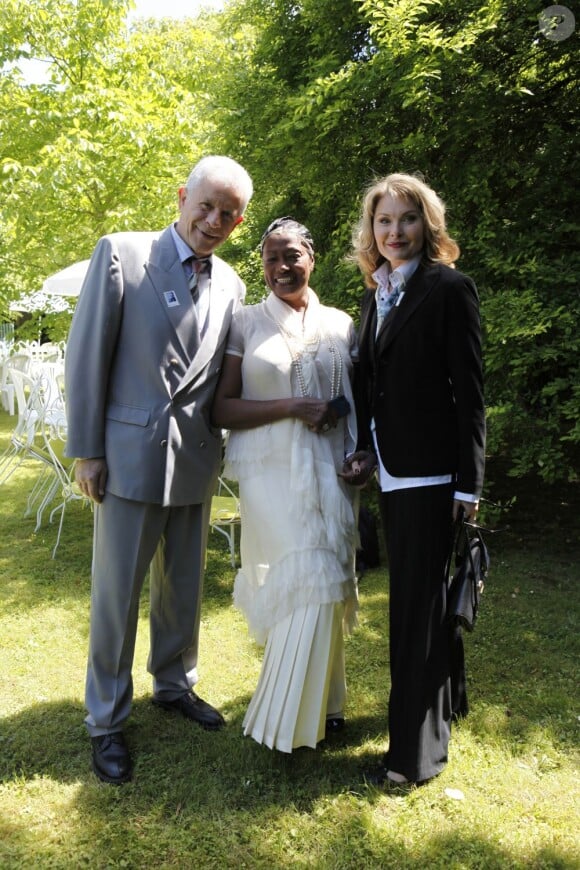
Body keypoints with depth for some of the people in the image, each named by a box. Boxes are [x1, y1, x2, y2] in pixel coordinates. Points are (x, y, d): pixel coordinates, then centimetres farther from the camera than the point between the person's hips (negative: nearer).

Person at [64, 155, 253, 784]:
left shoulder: (230, 285, 7)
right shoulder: (120, 254, -7)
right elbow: (86, 355, -7)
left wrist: (218, 444, 6)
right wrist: (86, 450, -9)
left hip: (195, 458, 5)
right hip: (130, 453, -4)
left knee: (183, 585, 18)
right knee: (116, 592, 6)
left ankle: (174, 685, 40)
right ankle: (106, 721, 24)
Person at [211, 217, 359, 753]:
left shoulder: (340, 325, 10)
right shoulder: (246, 324, 2)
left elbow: (359, 401, 16)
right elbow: (222, 410, -3)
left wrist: (363, 455, -2)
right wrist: (292, 407, -15)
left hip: (329, 473, 3)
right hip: (273, 473, -3)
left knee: (325, 588, 6)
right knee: (312, 583, -9)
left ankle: (316, 700, 28)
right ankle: (289, 716, 12)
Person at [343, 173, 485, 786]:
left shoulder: (449, 288, -7)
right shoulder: (375, 297, 13)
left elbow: (469, 391, -11)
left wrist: (469, 483, -14)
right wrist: (365, 452, 4)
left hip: (431, 472, -7)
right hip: (391, 471, 7)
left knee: (419, 603, -1)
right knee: (413, 598, 18)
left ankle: (416, 749, 13)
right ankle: (442, 705, 39)